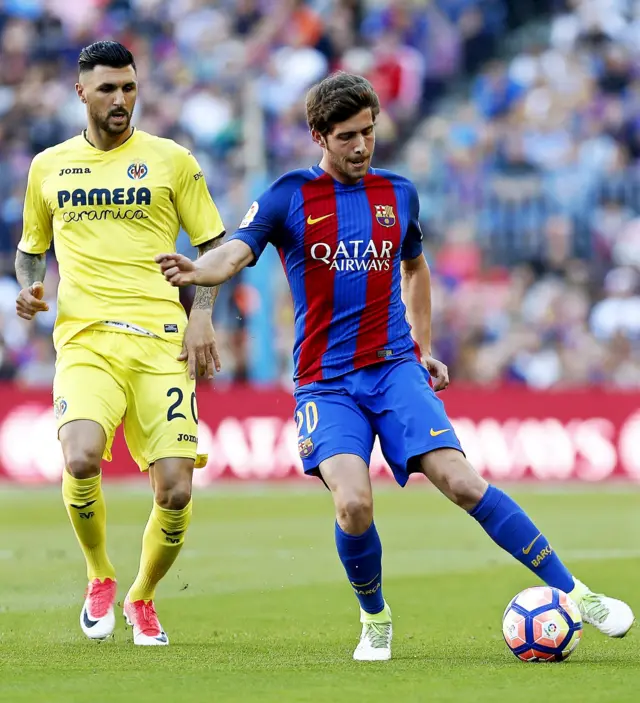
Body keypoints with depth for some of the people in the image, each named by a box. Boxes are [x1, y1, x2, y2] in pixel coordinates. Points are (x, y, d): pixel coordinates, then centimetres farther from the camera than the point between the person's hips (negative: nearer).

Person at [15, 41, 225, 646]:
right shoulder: (49, 166, 13)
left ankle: (142, 598, 21)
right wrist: (29, 288, 4)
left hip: (161, 342, 0)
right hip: (84, 341, 0)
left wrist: (201, 316, -2)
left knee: (175, 490, -9)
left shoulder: (169, 160, 8)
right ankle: (99, 579, 2)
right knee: (81, 460, -27)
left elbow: (213, 245, 12)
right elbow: (31, 246, 26)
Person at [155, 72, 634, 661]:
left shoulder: (398, 194, 11)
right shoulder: (290, 197, 1)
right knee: (353, 503, -24)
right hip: (325, 383, -2)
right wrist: (198, 270, -36)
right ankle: (375, 621, 5)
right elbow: (236, 252, -13)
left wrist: (422, 347, 23)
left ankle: (574, 594, -8)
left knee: (460, 480, -17)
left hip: (395, 369, 2)